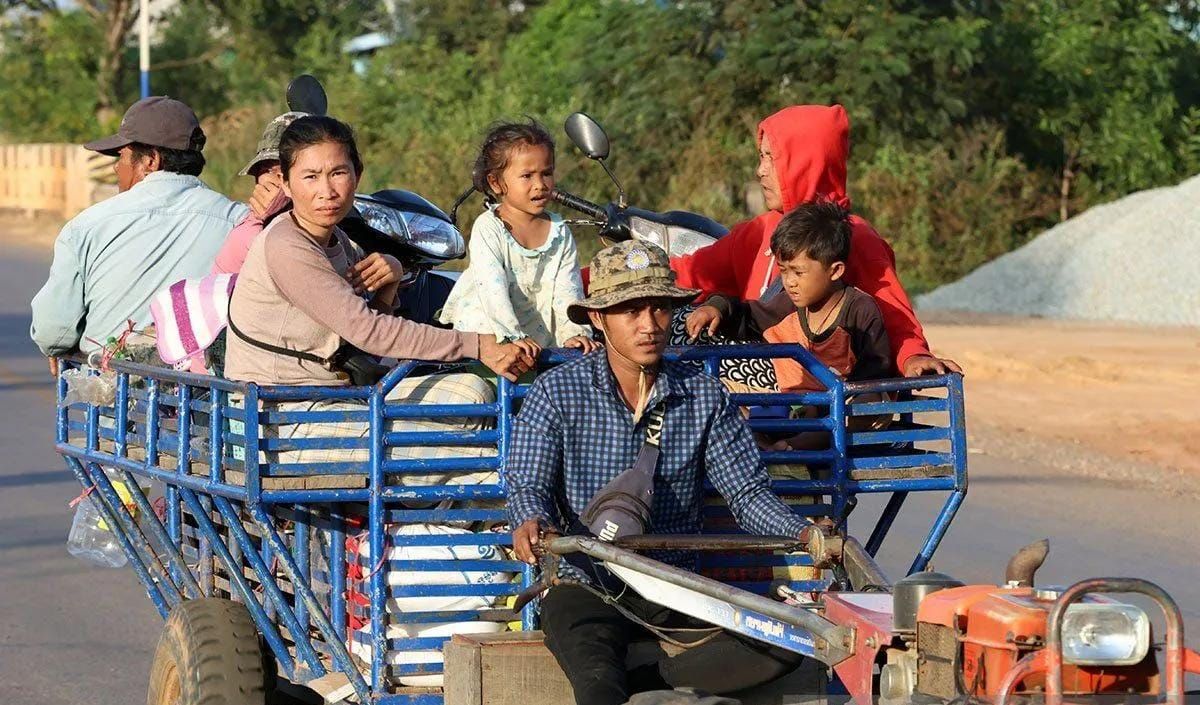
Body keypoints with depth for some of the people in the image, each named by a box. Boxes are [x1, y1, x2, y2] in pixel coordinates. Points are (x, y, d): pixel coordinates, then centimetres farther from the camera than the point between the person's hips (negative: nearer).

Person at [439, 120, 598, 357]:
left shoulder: (560, 232, 6)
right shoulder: (488, 228, -7)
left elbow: (567, 290, -1)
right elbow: (492, 288, -18)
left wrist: (574, 331, -19)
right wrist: (513, 336, -29)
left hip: (540, 342, 3)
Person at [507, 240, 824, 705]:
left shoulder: (705, 397, 8)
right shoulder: (558, 393, 1)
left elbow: (747, 491, 4)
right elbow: (528, 485, -5)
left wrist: (802, 534, -17)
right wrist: (531, 523, -31)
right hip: (588, 589, -3)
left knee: (789, 639, -22)